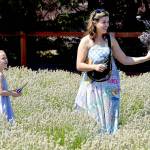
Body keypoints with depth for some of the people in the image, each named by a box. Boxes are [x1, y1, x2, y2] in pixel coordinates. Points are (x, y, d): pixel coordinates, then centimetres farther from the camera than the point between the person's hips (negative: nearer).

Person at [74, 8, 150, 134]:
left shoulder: (110, 39, 6)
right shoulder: (86, 41, -5)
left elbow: (124, 60, 10)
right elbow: (79, 65, -6)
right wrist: (94, 67, -22)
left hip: (109, 86, 3)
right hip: (93, 85, -3)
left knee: (109, 118, 1)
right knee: (93, 120, -2)